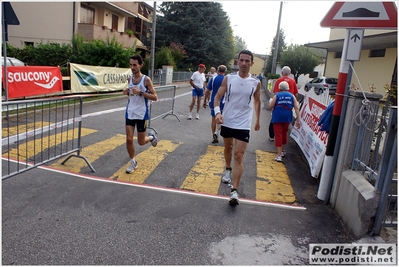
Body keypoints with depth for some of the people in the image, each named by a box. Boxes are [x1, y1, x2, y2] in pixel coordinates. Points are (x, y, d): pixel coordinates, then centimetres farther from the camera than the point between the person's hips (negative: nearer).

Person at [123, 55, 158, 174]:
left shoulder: (146, 79, -12)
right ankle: (133, 162, 18)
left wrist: (141, 92, -25)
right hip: (130, 113, 4)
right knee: (129, 139, -1)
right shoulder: (130, 78, 4)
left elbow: (155, 97, -13)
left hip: (142, 114, -4)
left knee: (141, 142, 6)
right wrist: (126, 92, -3)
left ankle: (151, 136, 39)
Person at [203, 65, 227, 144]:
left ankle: (214, 137, 17)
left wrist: (205, 101, 8)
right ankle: (216, 132, -11)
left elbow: (207, 91, -1)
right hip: (222, 102, -1)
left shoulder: (213, 79, 0)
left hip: (213, 102, 2)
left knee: (214, 119, 13)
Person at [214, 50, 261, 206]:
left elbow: (257, 101, 13)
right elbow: (218, 97, -4)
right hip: (227, 121, 2)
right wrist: (217, 112, -22)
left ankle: (234, 191, -7)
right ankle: (228, 170, 51)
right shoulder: (228, 79, -5)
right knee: (228, 148, 22)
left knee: (239, 156, -8)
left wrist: (258, 120, 19)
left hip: (243, 125, -2)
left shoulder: (255, 83, -4)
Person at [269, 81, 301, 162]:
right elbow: (296, 108, 2)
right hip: (287, 117, 3)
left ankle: (279, 155, -7)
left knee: (278, 134, -2)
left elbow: (270, 106, -4)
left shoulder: (277, 95, 1)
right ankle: (282, 150, 38)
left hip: (277, 117, -3)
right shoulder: (292, 96, 9)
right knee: (284, 133, 22)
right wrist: (298, 120, 3)